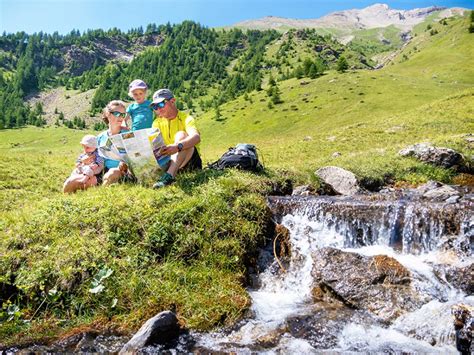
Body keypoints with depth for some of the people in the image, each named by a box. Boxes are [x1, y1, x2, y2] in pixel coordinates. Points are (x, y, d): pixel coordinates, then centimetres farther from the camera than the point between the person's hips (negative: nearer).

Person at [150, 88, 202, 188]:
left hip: (190, 161, -5)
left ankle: (169, 175, -47)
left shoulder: (185, 118, -8)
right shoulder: (157, 123, 9)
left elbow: (196, 137, -29)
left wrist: (177, 146, -48)